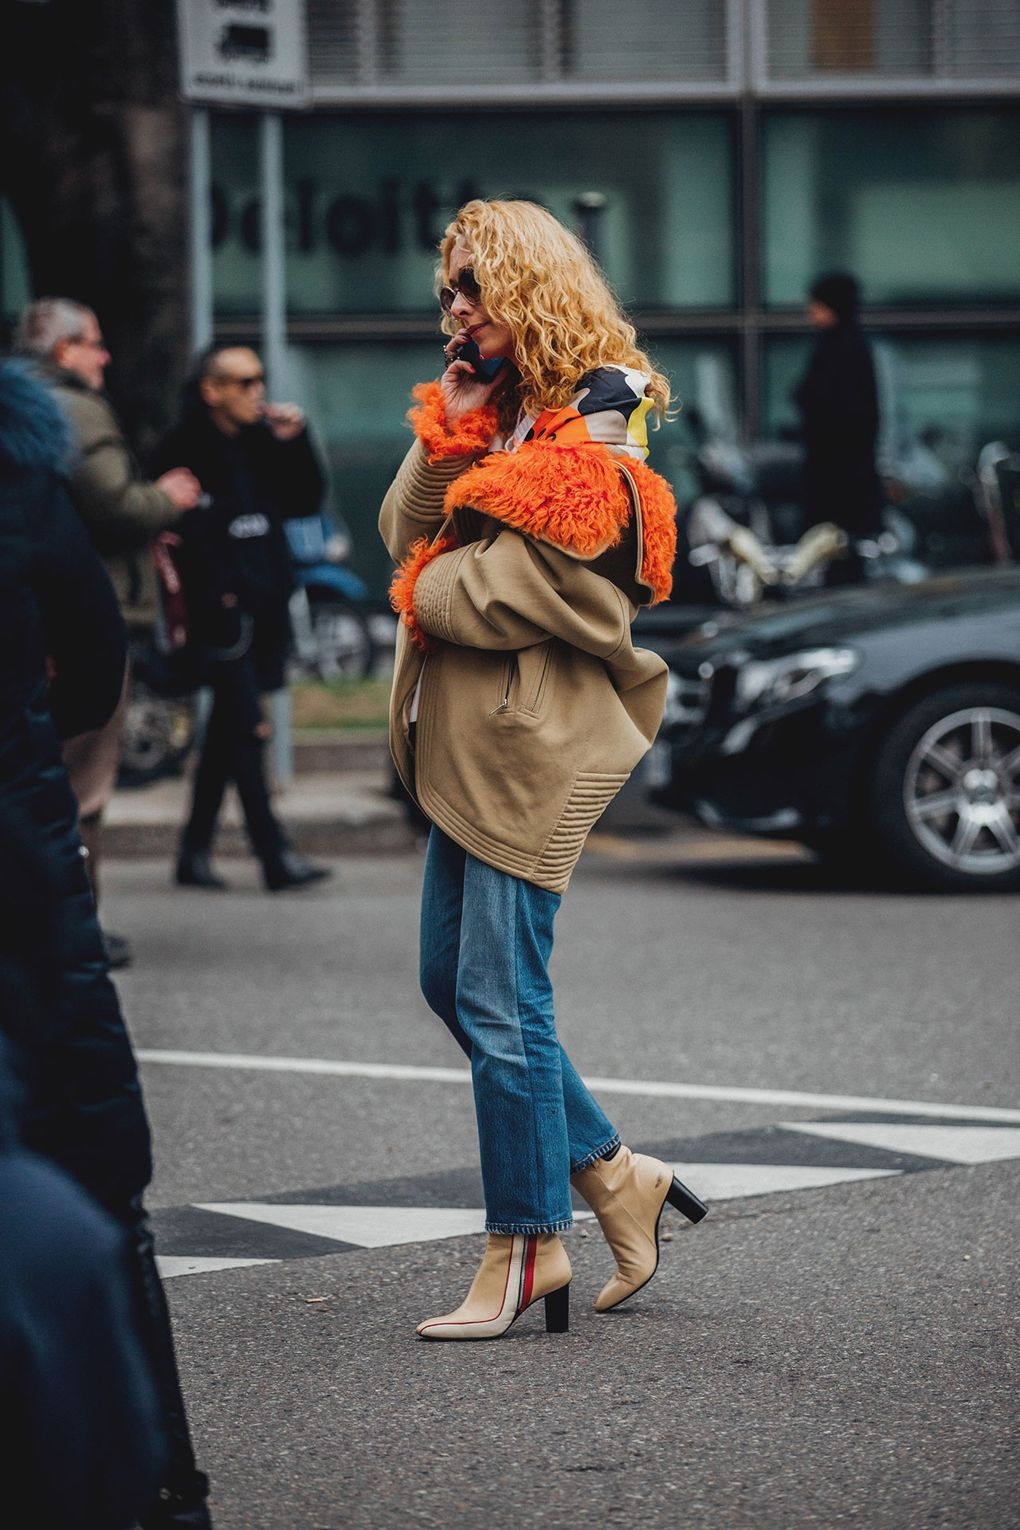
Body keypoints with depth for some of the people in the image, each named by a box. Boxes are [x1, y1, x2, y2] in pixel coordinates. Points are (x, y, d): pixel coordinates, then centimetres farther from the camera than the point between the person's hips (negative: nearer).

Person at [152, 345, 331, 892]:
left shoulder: (262, 442, 13)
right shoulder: (185, 448, -9)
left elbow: (306, 500, 16)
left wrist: (295, 442, 4)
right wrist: (213, 593, -17)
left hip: (264, 608, 8)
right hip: (223, 610, -8)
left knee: (228, 730, 11)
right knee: (247, 728, -11)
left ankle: (194, 852, 18)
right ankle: (275, 855, -12)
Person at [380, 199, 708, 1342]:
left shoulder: (599, 415, -9)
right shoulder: (494, 411, 17)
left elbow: (533, 575, -17)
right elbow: (409, 540, 9)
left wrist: (433, 594, -4)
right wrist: (444, 436, -3)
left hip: (533, 737, -10)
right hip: (468, 734, 10)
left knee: (500, 999, -6)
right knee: (452, 981, 12)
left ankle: (525, 1251, 3)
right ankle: (613, 1175, 22)